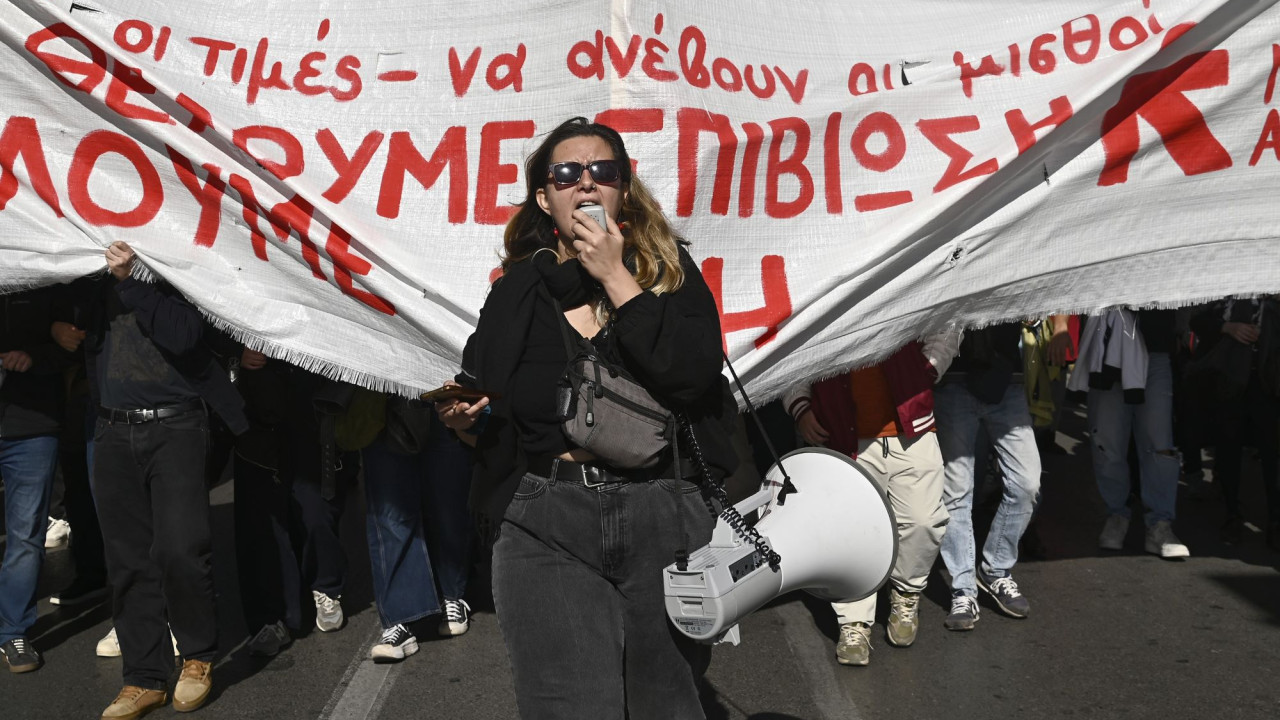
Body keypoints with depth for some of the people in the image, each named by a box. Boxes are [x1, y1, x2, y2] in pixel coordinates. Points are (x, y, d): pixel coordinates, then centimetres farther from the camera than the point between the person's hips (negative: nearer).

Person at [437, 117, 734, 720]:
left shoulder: (669, 270, 5)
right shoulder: (518, 291, 7)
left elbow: (693, 373, -14)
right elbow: (489, 424, 13)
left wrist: (616, 277, -12)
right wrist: (463, 418, -10)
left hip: (665, 517, 1)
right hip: (546, 530, 0)